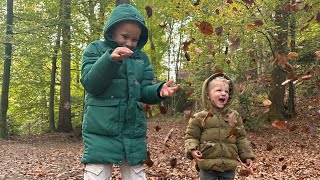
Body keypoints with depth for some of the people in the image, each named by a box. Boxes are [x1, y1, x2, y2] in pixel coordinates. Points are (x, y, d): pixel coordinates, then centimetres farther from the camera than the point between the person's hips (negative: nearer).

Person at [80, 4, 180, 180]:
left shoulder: (141, 57, 11)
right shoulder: (95, 49, 0)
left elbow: (144, 91, 6)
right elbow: (90, 84, -13)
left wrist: (159, 90, -17)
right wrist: (110, 59, -29)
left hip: (133, 131, 4)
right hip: (101, 131, -4)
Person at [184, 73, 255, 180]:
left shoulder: (234, 117, 6)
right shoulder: (200, 117, -3)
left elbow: (241, 138, 11)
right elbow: (191, 136, 0)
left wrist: (247, 156, 8)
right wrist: (192, 150, -18)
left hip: (229, 166, 3)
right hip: (207, 166, -2)